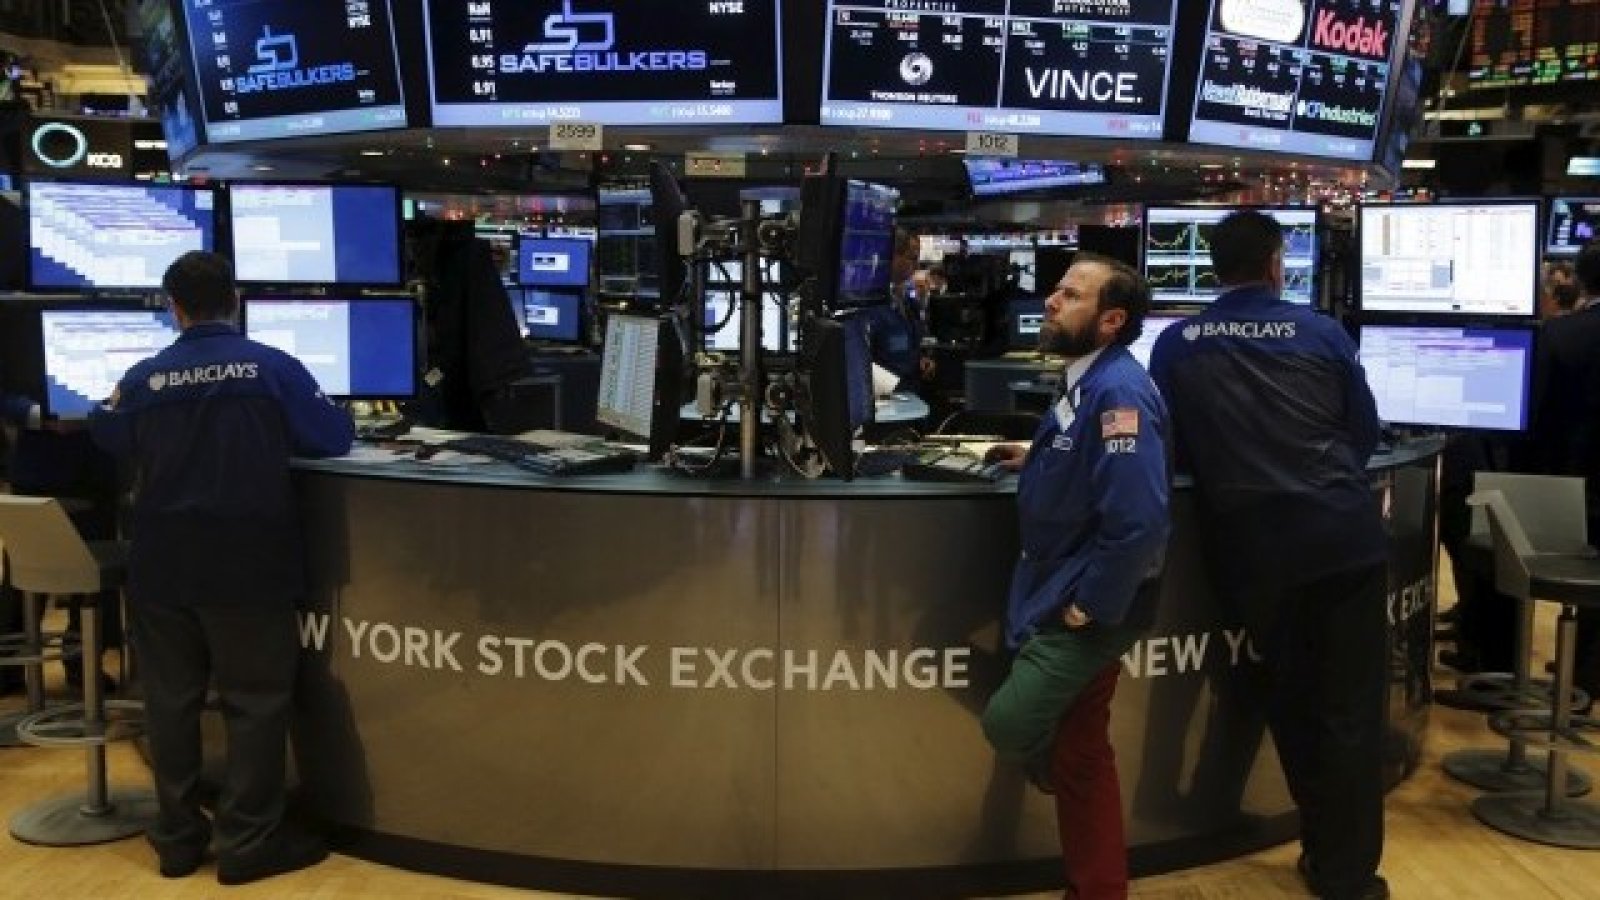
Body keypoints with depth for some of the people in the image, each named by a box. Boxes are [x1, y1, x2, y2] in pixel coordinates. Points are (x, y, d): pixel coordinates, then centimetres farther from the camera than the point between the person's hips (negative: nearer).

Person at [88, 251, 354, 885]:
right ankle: (248, 843, 8)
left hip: (162, 569, 4)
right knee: (254, 701, 4)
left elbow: (108, 441, 19)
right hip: (248, 569, -3)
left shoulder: (142, 379, 1)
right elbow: (336, 438, -1)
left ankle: (177, 837, 22)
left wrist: (114, 403, 41)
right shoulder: (273, 367, -9)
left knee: (170, 700, 12)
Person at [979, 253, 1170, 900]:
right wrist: (1039, 460, 14)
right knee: (1079, 750, 16)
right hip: (1065, 590, 10)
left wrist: (1092, 607, -23)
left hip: (1088, 605, -10)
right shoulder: (1087, 382, 10)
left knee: (1008, 724, -12)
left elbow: (1138, 520, -29)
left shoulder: (1119, 390, -22)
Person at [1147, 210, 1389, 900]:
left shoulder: (1175, 345, 1)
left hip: (1252, 548, 1)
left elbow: (1171, 451, 5)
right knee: (1349, 707, 7)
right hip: (1343, 535, -1)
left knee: (1291, 701, 17)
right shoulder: (1323, 333, 1)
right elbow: (1366, 433, 10)